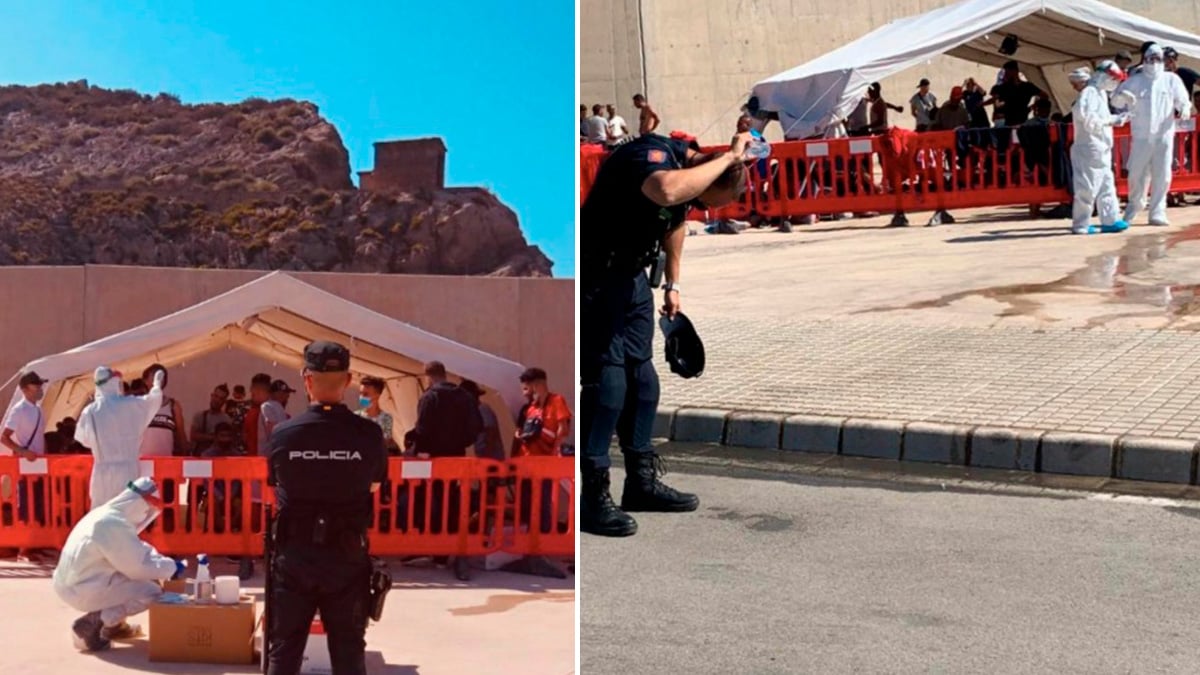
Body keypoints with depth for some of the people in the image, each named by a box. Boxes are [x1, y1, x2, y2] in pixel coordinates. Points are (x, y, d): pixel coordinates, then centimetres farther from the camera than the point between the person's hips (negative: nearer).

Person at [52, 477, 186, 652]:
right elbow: (138, 567, -19)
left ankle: (114, 625, 19)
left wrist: (163, 562, 6)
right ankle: (92, 624, -8)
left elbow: (137, 551, 19)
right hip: (83, 590, -10)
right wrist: (172, 568, -5)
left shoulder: (107, 515, 9)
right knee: (152, 592, -11)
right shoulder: (114, 525, -22)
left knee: (146, 578, 17)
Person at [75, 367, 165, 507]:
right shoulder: (131, 405, -6)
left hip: (102, 472, 1)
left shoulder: (90, 411, -5)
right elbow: (153, 400, 14)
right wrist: (157, 384, 34)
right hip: (128, 470, -1)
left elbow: (84, 439, 8)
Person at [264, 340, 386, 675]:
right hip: (348, 555, 0)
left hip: (294, 554, 0)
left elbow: (276, 486, 6)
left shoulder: (283, 434, -10)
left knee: (284, 648, 10)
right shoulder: (368, 433, -11)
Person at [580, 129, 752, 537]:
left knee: (642, 379, 12)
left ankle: (642, 482, 23)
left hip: (631, 277, 9)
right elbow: (667, 192, -51)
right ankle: (593, 499, -6)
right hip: (595, 278, -9)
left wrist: (672, 283, 24)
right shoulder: (651, 154, -26)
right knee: (606, 381, -12)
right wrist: (728, 158, -39)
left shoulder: (688, 168, 2)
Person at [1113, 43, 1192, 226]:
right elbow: (1116, 101, 4)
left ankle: (1157, 213, 9)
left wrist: (1185, 108, -15)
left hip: (1164, 136, 1)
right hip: (1141, 137, -1)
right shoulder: (1134, 81, 6)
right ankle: (1131, 210, 20)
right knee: (1137, 175, 1)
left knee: (1162, 176, 0)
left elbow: (1182, 99, 8)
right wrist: (1122, 95, -19)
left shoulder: (1171, 79, 9)